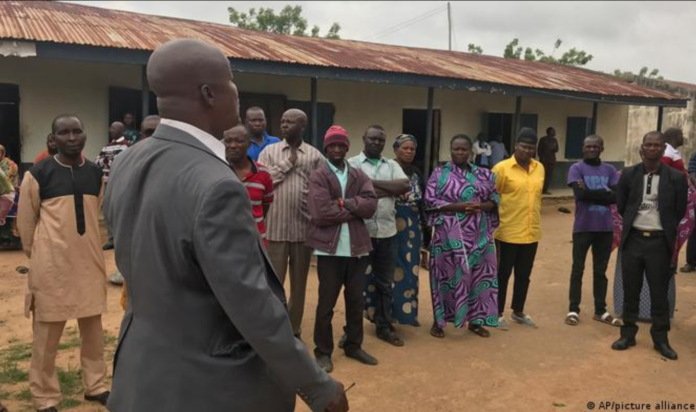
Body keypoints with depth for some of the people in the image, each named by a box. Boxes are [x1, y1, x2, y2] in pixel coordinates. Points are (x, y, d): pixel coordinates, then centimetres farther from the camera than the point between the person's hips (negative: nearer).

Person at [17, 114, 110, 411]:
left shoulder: (96, 173, 4)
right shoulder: (37, 174, -8)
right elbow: (25, 222, 0)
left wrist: (87, 249, 16)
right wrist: (39, 256, 7)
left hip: (90, 262, 4)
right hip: (52, 265, -4)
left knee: (93, 327, 14)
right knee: (47, 333, 7)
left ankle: (95, 385, 30)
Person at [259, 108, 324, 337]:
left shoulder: (315, 156, 4)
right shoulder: (269, 151, 4)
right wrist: (287, 163, -9)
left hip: (304, 228, 1)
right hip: (275, 227, -1)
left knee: (299, 283, 12)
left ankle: (294, 330, 28)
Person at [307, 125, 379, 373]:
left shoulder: (359, 176, 10)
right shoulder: (318, 176, -4)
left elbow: (371, 205, -6)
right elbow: (321, 213, -17)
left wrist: (343, 203, -16)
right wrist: (354, 210, -10)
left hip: (357, 247, 4)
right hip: (330, 248, -4)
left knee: (356, 300, 15)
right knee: (326, 302, 6)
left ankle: (353, 345, 31)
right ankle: (323, 351, 20)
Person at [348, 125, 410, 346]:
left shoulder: (392, 165, 12)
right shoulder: (353, 164, 0)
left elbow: (405, 186, -6)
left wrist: (374, 183, -10)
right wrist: (389, 189, -13)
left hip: (387, 233, 4)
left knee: (385, 283, 12)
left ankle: (384, 327, 24)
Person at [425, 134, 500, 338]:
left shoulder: (483, 174, 10)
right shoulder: (440, 174, 0)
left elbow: (496, 198, 10)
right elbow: (430, 201, -8)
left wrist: (482, 206, -12)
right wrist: (458, 206, -17)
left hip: (478, 235, 4)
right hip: (450, 235, -3)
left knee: (478, 275, 8)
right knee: (448, 275, 2)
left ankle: (475, 320, 23)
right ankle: (438, 321, 15)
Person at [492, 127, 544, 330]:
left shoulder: (540, 168, 6)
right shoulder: (502, 168, -10)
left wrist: (534, 222, 18)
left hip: (532, 232, 5)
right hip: (508, 232, -5)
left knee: (524, 275, 16)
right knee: (503, 274, 7)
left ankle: (518, 312, 32)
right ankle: (498, 313, 20)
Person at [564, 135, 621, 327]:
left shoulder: (609, 170, 6)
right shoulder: (576, 168, -3)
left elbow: (618, 196, -7)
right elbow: (580, 193, -19)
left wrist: (591, 192, -14)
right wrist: (604, 193, -11)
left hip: (605, 228, 3)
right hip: (583, 227, -3)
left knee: (600, 270, 12)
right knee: (578, 268, 5)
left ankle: (600, 311, 21)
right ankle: (573, 310, 12)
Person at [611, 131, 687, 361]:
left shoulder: (676, 178, -4)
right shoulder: (629, 174, 0)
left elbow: (679, 212, 4)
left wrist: (664, 229, 9)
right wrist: (634, 222, 11)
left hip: (659, 242, -1)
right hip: (633, 239, 1)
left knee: (659, 293, 8)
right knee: (631, 291, 11)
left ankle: (660, 339, 23)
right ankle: (628, 334, 24)